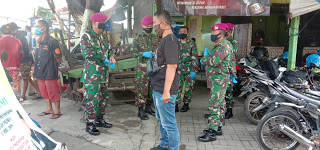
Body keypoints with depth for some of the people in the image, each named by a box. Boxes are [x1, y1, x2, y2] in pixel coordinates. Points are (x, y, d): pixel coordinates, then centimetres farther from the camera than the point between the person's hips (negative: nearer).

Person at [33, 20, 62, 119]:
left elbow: (58, 59, -13)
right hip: (40, 73, 8)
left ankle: (57, 110, 15)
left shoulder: (52, 41, -15)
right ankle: (49, 109, 32)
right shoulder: (39, 41, 10)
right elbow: (37, 57, 17)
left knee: (53, 92, 1)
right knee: (44, 92, 17)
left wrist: (52, 67, -1)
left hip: (49, 73, -8)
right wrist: (35, 70, 16)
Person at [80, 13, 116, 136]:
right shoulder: (86, 36, -8)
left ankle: (99, 119, 29)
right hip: (92, 74, -8)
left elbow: (107, 49, 20)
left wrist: (111, 56, -3)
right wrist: (103, 59, -16)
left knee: (103, 97, 14)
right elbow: (87, 53, -18)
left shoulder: (100, 36, 15)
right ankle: (89, 124, 7)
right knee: (92, 99, -5)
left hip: (103, 73, 8)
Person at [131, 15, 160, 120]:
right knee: (141, 88, -3)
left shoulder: (156, 38, 11)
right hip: (142, 68, -4)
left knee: (152, 88, 12)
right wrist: (144, 54, -20)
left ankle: (148, 107, 29)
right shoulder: (138, 38, -1)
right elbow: (133, 52, -4)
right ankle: (141, 110, 8)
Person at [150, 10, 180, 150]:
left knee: (168, 123, 2)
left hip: (164, 91, -10)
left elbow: (172, 66, -24)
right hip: (158, 89, 10)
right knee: (162, 120, 22)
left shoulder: (170, 40, -18)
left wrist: (166, 91, -26)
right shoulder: (165, 39, 13)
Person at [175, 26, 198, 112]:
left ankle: (186, 104, 21)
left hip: (189, 70, -2)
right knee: (177, 87, -3)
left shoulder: (192, 44, -2)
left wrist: (194, 71, -11)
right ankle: (176, 105, 4)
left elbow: (194, 58, -5)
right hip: (179, 69, 2)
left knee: (188, 88, 6)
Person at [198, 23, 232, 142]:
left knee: (214, 105, -10)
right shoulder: (220, 45, 17)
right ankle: (218, 128, 26)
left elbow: (214, 61, -26)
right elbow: (212, 59, 19)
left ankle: (212, 132, -5)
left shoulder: (224, 46, -17)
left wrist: (204, 58, -8)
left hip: (218, 80, -11)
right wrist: (206, 57, -1)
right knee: (220, 104, 16)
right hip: (217, 79, 11)